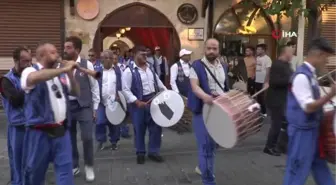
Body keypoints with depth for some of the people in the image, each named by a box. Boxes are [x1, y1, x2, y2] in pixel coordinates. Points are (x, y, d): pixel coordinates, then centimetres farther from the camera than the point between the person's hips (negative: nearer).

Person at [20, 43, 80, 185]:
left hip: (61, 130, 4)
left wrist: (70, 74, -4)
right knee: (35, 169, 13)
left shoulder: (61, 74, 10)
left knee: (65, 167, 4)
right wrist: (64, 69, -26)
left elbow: (76, 93, 11)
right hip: (40, 132, -4)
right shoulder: (30, 71, -5)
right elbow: (35, 78, -29)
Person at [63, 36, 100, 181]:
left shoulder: (87, 65, -6)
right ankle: (74, 166, 31)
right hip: (66, 106, 3)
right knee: (70, 138, 12)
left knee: (87, 137, -6)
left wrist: (95, 108, -1)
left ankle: (89, 166, 15)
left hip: (84, 106, -3)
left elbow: (95, 87, -1)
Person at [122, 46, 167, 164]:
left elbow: (158, 82, 20)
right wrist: (137, 102, -23)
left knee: (156, 127, 8)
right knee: (140, 129, 8)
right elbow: (126, 90, -15)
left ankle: (153, 152, 22)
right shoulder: (129, 71, -11)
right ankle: (140, 153, 25)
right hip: (140, 103, -5)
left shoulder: (150, 68, 11)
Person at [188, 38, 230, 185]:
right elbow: (194, 86, -19)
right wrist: (204, 96, -38)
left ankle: (202, 166, 43)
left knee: (213, 143, 19)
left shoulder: (223, 67, 13)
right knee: (205, 144, -5)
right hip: (202, 110, -6)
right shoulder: (197, 66, -6)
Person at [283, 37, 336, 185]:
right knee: (298, 170, 3)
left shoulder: (310, 74, 8)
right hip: (302, 131, -9)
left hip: (312, 128, 10)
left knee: (320, 166, 22)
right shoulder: (301, 76, -21)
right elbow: (308, 107, -25)